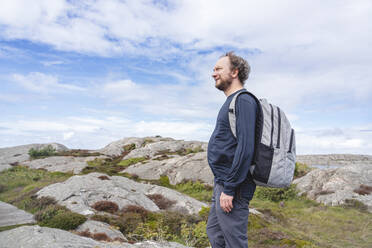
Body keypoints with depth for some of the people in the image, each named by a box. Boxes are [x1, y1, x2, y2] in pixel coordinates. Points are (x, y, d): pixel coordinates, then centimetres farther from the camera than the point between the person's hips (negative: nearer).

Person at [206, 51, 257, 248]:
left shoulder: (243, 101, -14)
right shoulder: (231, 102, 17)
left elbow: (245, 148, -23)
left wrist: (229, 189, -22)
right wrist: (222, 184, 20)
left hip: (233, 185, -10)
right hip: (222, 182, 10)